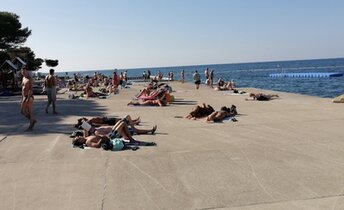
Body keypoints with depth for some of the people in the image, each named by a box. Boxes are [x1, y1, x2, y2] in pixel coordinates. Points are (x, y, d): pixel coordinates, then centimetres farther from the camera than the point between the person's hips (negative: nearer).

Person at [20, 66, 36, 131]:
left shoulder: (30, 79, -14)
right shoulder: (23, 78, 14)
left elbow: (31, 89, -21)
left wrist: (28, 99, -26)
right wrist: (22, 99, 18)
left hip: (29, 97, -9)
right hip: (24, 97, 9)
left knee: (30, 112, 0)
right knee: (22, 111, 8)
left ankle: (30, 127, 8)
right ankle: (33, 120, 24)